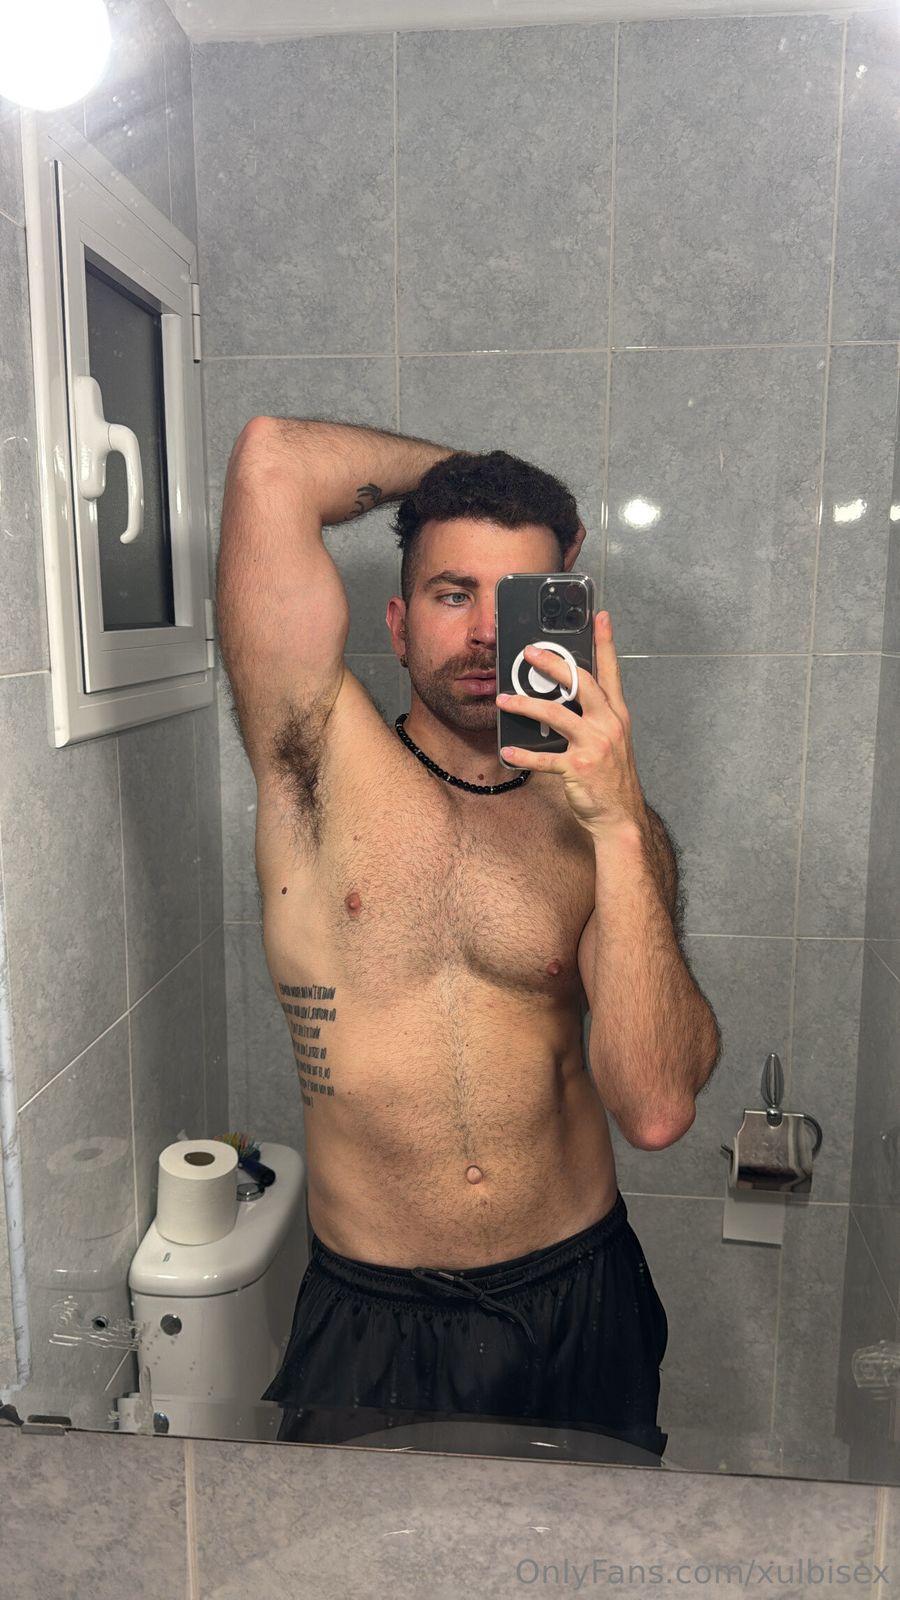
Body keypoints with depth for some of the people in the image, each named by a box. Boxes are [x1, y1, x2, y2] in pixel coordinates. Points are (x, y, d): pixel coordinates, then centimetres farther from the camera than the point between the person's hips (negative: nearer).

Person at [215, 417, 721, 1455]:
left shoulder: (609, 826, -4)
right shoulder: (325, 765, -8)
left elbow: (656, 1112, -18)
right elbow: (272, 461, -17)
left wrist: (620, 819, -24)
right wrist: (455, 468, -2)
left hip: (580, 1308, 2)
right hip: (369, 1326, -1)